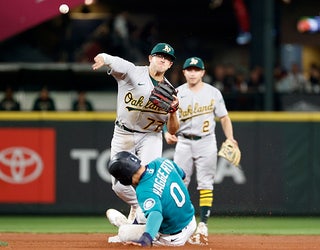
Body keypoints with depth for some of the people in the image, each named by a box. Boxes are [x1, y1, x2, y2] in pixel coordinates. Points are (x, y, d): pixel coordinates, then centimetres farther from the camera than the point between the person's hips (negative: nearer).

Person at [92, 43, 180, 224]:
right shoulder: (132, 72, -6)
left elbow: (173, 131, 1)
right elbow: (110, 60, -26)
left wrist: (173, 112, -19)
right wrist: (102, 59, -51)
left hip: (150, 137, 1)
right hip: (123, 135, -1)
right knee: (119, 185, 1)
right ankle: (136, 206, 30)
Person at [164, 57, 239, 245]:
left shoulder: (213, 93, 4)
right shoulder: (177, 94, 4)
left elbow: (224, 118, 7)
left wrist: (230, 139, -7)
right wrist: (168, 133, -17)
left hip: (206, 143, 0)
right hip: (184, 143, 0)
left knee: (205, 185, -4)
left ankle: (203, 226, -3)